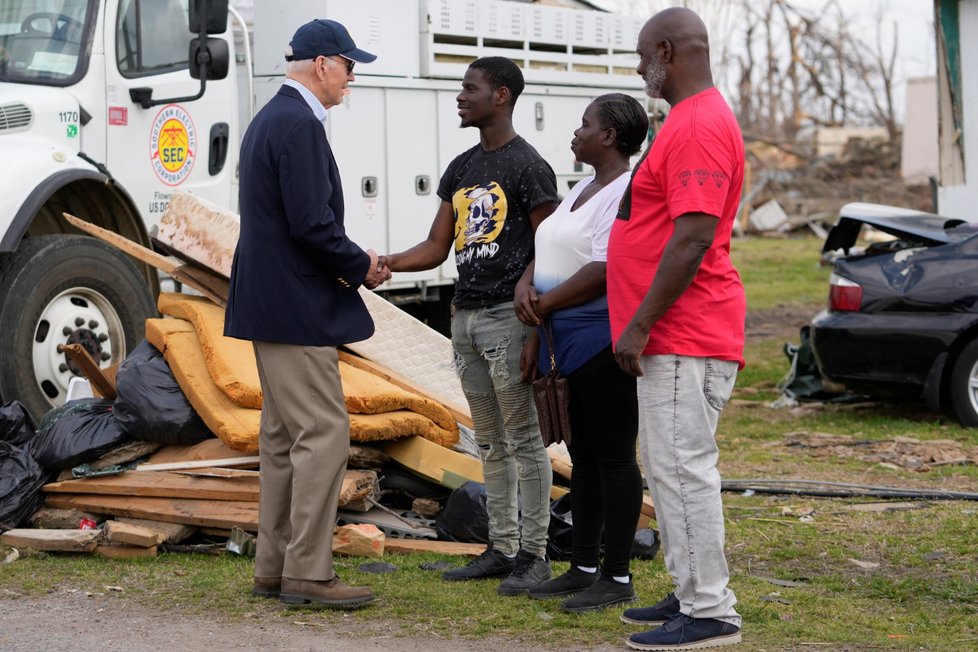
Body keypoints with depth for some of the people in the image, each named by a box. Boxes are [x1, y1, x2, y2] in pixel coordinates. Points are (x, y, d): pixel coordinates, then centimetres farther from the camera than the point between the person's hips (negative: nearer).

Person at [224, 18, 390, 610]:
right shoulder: (300, 125, -16)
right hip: (297, 309, -11)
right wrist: (360, 266, -6)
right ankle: (308, 572, -4)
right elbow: (311, 225, -22)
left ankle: (274, 568, 19)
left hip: (271, 302, 11)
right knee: (325, 434, -7)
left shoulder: (271, 118, 17)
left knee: (284, 438, 13)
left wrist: (352, 265, 13)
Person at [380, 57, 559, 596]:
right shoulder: (461, 168, 16)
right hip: (466, 316, 8)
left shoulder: (528, 167, -8)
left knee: (524, 439, -3)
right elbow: (436, 248, 15)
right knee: (489, 441, 12)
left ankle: (534, 554, 3)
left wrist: (538, 333, -17)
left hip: (508, 316, -8)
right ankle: (502, 548, 19)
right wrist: (381, 264, -2)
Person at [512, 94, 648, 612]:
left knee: (613, 456, -3)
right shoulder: (583, 189, 18)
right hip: (569, 340, 10)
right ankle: (583, 568, 21)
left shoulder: (627, 191, -14)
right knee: (583, 456, 14)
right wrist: (525, 286, -2)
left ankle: (617, 577, 3)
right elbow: (548, 250, 19)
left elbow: (605, 270, -22)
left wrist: (546, 303, -13)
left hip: (603, 339, -10)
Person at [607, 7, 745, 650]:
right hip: (670, 338, 11)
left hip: (686, 339, -11)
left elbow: (693, 237, -24)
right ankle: (692, 597, 23)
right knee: (668, 468, 15)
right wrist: (642, 324, 24)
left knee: (684, 468, -8)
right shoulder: (687, 121, 18)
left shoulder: (702, 126, -16)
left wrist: (640, 324, -21)